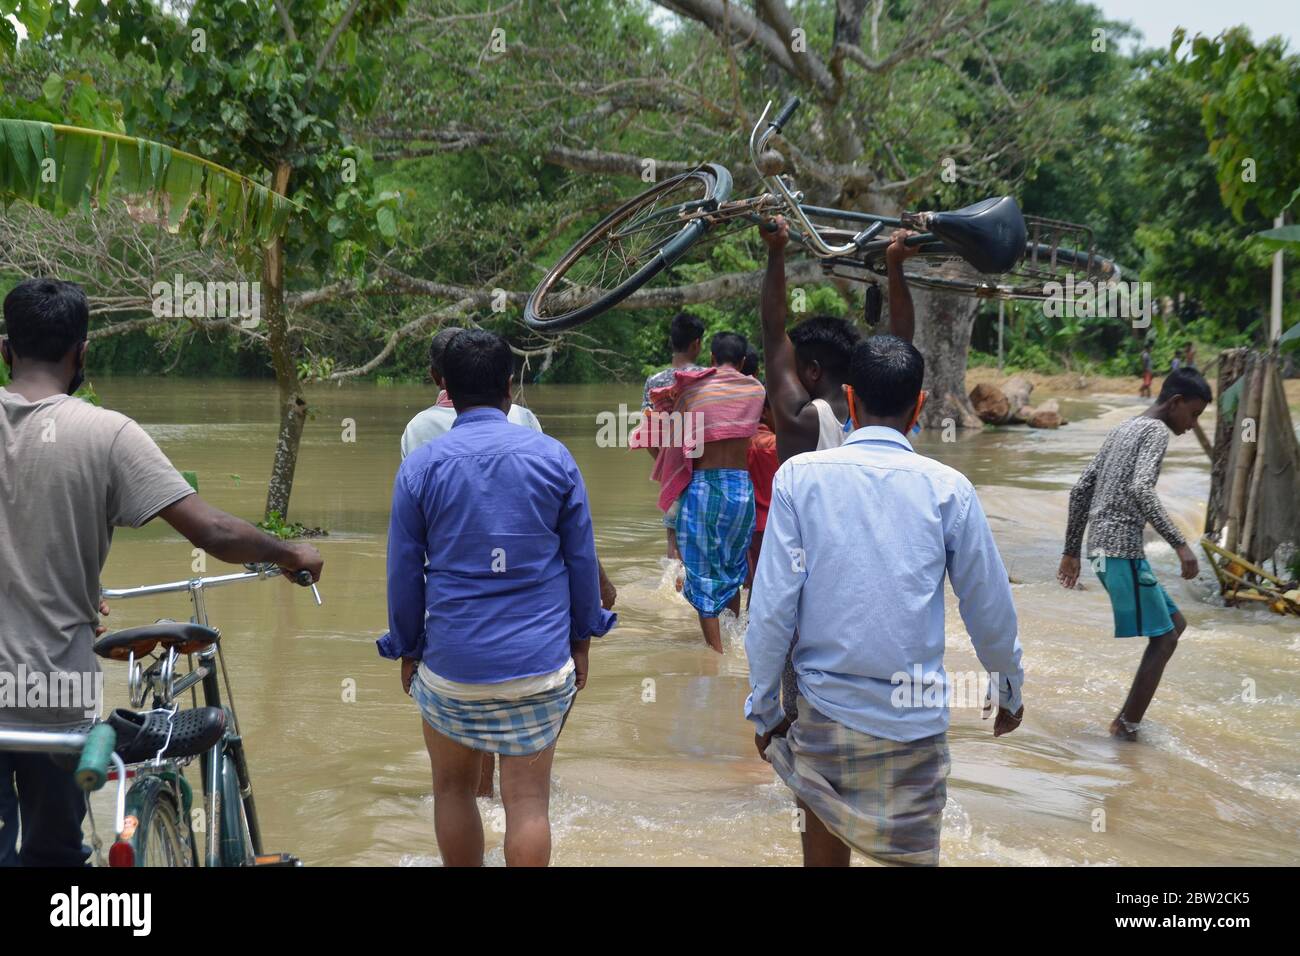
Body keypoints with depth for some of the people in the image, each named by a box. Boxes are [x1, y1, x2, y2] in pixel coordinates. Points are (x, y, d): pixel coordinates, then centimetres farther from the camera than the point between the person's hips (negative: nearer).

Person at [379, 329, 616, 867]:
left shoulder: (419, 467, -3)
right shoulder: (553, 457, -1)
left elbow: (403, 573, 1)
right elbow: (582, 560, 3)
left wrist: (407, 650, 13)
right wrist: (581, 639, 13)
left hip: (451, 664, 0)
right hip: (540, 665, 0)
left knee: (453, 789, 18)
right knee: (528, 802, 4)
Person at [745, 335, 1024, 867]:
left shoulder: (799, 477, -6)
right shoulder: (947, 489, -6)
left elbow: (773, 607, -8)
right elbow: (990, 610, 1)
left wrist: (764, 707, 4)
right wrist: (1009, 692, 19)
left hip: (824, 710, 1)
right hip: (916, 719, 0)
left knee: (824, 848, 18)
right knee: (911, 854, 11)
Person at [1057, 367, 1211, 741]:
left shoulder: (1121, 431, 20)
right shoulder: (1156, 431, -7)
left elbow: (1081, 490, 20)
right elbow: (1141, 490, -24)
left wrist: (1072, 550, 22)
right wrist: (1180, 544, -26)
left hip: (1103, 547, 9)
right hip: (1122, 548, -9)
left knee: (1174, 625, 15)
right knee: (1164, 638, -2)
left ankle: (1129, 718, 11)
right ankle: (1126, 723, -1)